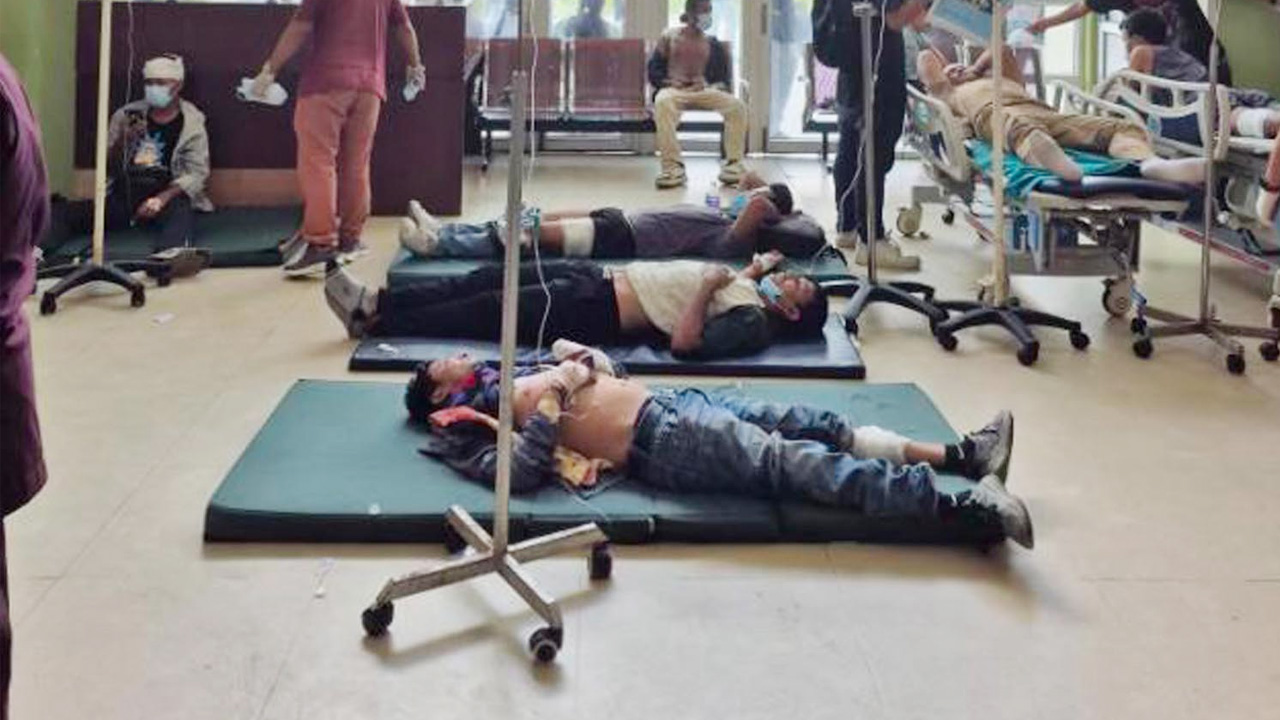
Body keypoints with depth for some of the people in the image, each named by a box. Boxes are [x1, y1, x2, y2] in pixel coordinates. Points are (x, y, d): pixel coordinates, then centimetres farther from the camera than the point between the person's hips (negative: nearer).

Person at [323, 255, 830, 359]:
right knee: (488, 280, 4)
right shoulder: (748, 288, 12)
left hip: (597, 314, -9)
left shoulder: (754, 322, -15)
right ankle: (377, 302, 6)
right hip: (603, 276, 9)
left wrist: (707, 287, -21)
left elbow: (685, 342, -27)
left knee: (488, 312, -9)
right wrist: (755, 270, 17)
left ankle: (373, 323, 0)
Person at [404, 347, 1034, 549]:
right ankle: (963, 507, -31)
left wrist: (583, 358, 10)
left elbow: (591, 368, 30)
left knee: (810, 425, -4)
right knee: (792, 463, -22)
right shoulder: (464, 423, 1)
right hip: (656, 441, -9)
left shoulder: (508, 376, 26)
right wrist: (554, 402, -13)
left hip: (666, 401, 9)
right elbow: (523, 472, -18)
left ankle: (959, 456, -9)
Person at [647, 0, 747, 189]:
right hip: (674, 89, -2)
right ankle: (673, 167, -43)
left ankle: (733, 163, -21)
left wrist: (709, 85, -9)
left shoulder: (712, 44, 15)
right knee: (662, 103, -40)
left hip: (705, 90, 2)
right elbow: (654, 70, 8)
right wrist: (669, 81, -11)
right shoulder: (670, 37, 11)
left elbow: (724, 78, 12)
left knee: (737, 105, -27)